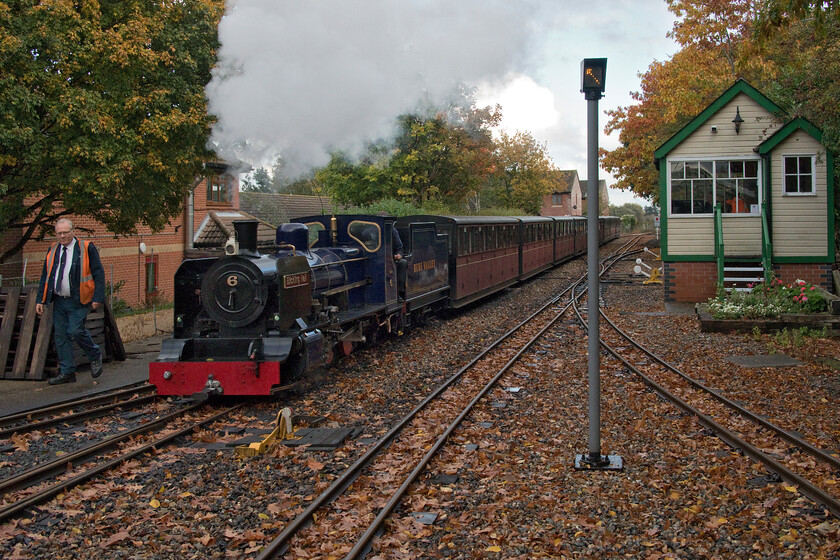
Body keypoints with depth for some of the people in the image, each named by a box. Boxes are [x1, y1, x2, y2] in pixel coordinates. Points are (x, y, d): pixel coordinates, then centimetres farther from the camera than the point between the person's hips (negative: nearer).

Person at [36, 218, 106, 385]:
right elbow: (45, 277, 17)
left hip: (78, 302, -5)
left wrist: (98, 298, -13)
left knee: (75, 331, -16)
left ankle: (95, 356, 10)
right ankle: (66, 373, 11)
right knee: (61, 336, 4)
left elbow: (98, 274, -5)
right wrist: (40, 300, 10)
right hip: (58, 301, 6)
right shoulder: (53, 251, 12)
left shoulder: (86, 248, -3)